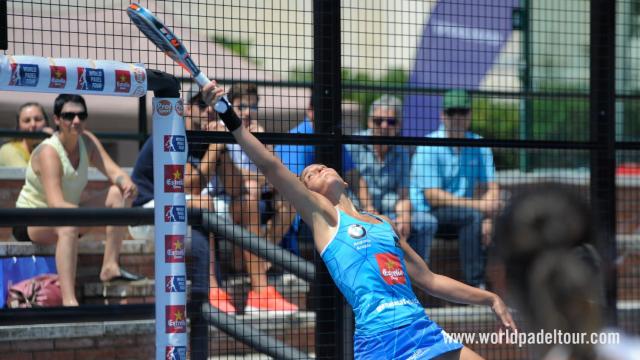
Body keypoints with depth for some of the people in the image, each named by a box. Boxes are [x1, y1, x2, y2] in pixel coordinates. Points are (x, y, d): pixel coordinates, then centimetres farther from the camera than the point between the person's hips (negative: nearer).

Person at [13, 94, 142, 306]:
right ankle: (68, 301, -50)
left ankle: (110, 267, -12)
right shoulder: (48, 152, -25)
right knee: (67, 223, -41)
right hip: (31, 222, -8)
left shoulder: (87, 141, -3)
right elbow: (56, 205, -36)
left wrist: (126, 183, -36)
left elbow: (114, 172, -11)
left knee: (118, 193, -8)